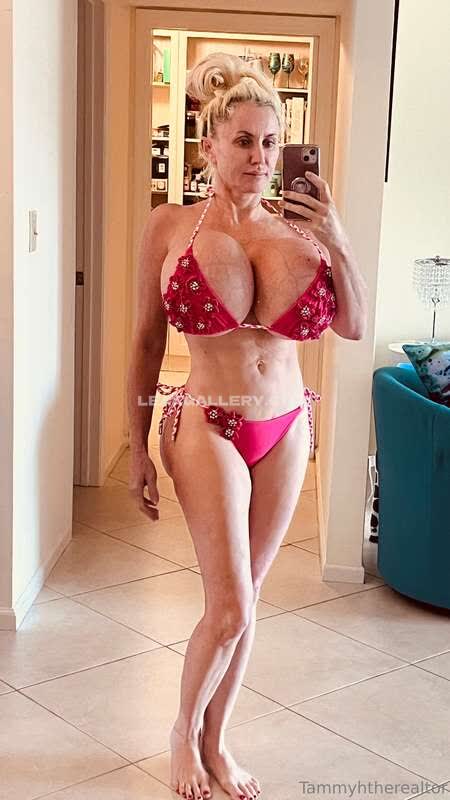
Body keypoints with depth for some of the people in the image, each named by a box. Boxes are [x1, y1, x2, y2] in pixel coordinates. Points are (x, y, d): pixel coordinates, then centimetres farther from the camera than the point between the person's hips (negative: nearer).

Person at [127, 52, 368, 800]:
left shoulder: (299, 229, 1)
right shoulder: (171, 225, -5)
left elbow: (354, 326, 4)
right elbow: (147, 342, 0)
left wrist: (338, 243, -11)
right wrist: (138, 450, 1)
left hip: (286, 428, 3)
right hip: (208, 426, -3)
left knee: (243, 600, 12)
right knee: (230, 607, -5)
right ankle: (184, 730, 25)